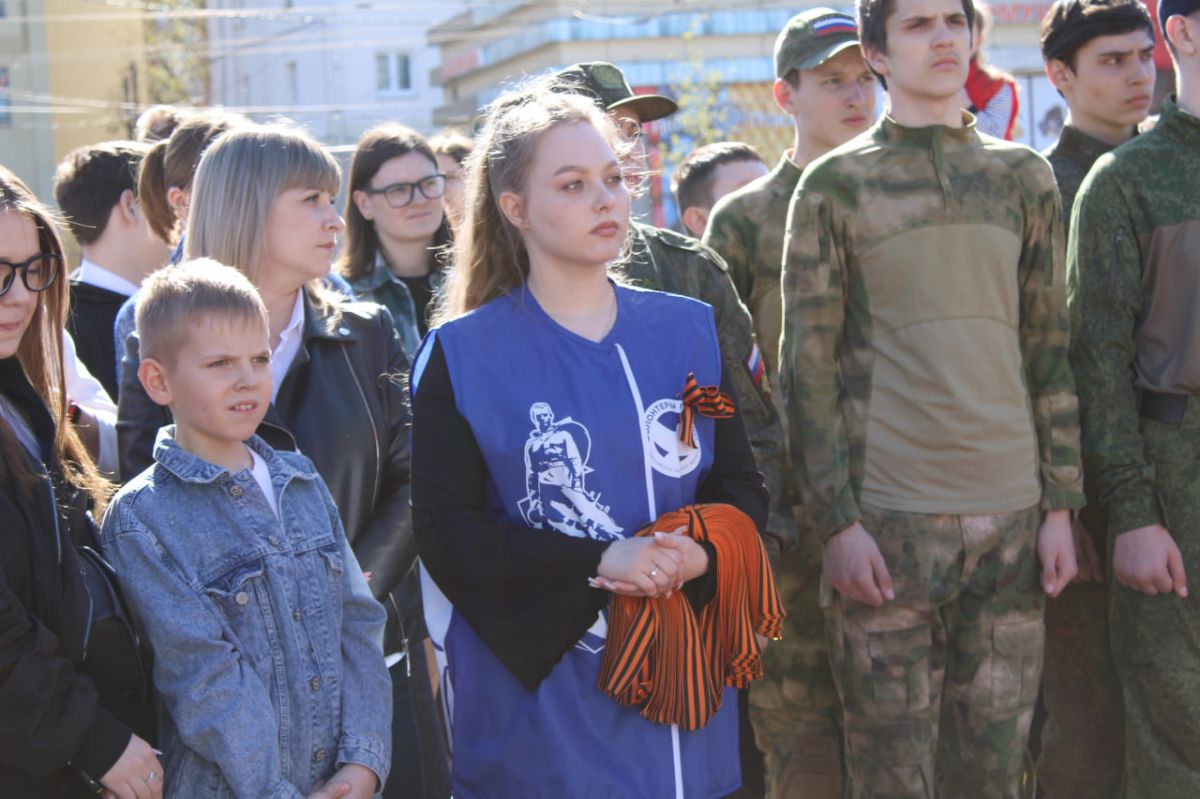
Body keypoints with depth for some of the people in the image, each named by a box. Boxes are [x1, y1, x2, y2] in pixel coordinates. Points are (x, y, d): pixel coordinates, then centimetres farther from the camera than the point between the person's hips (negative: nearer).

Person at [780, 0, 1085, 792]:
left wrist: (1060, 505, 5)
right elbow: (809, 364, -1)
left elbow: (1049, 350, 12)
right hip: (887, 520, -3)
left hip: (1013, 517, 3)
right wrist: (838, 522, -8)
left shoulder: (1025, 176, 12)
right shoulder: (835, 184, 2)